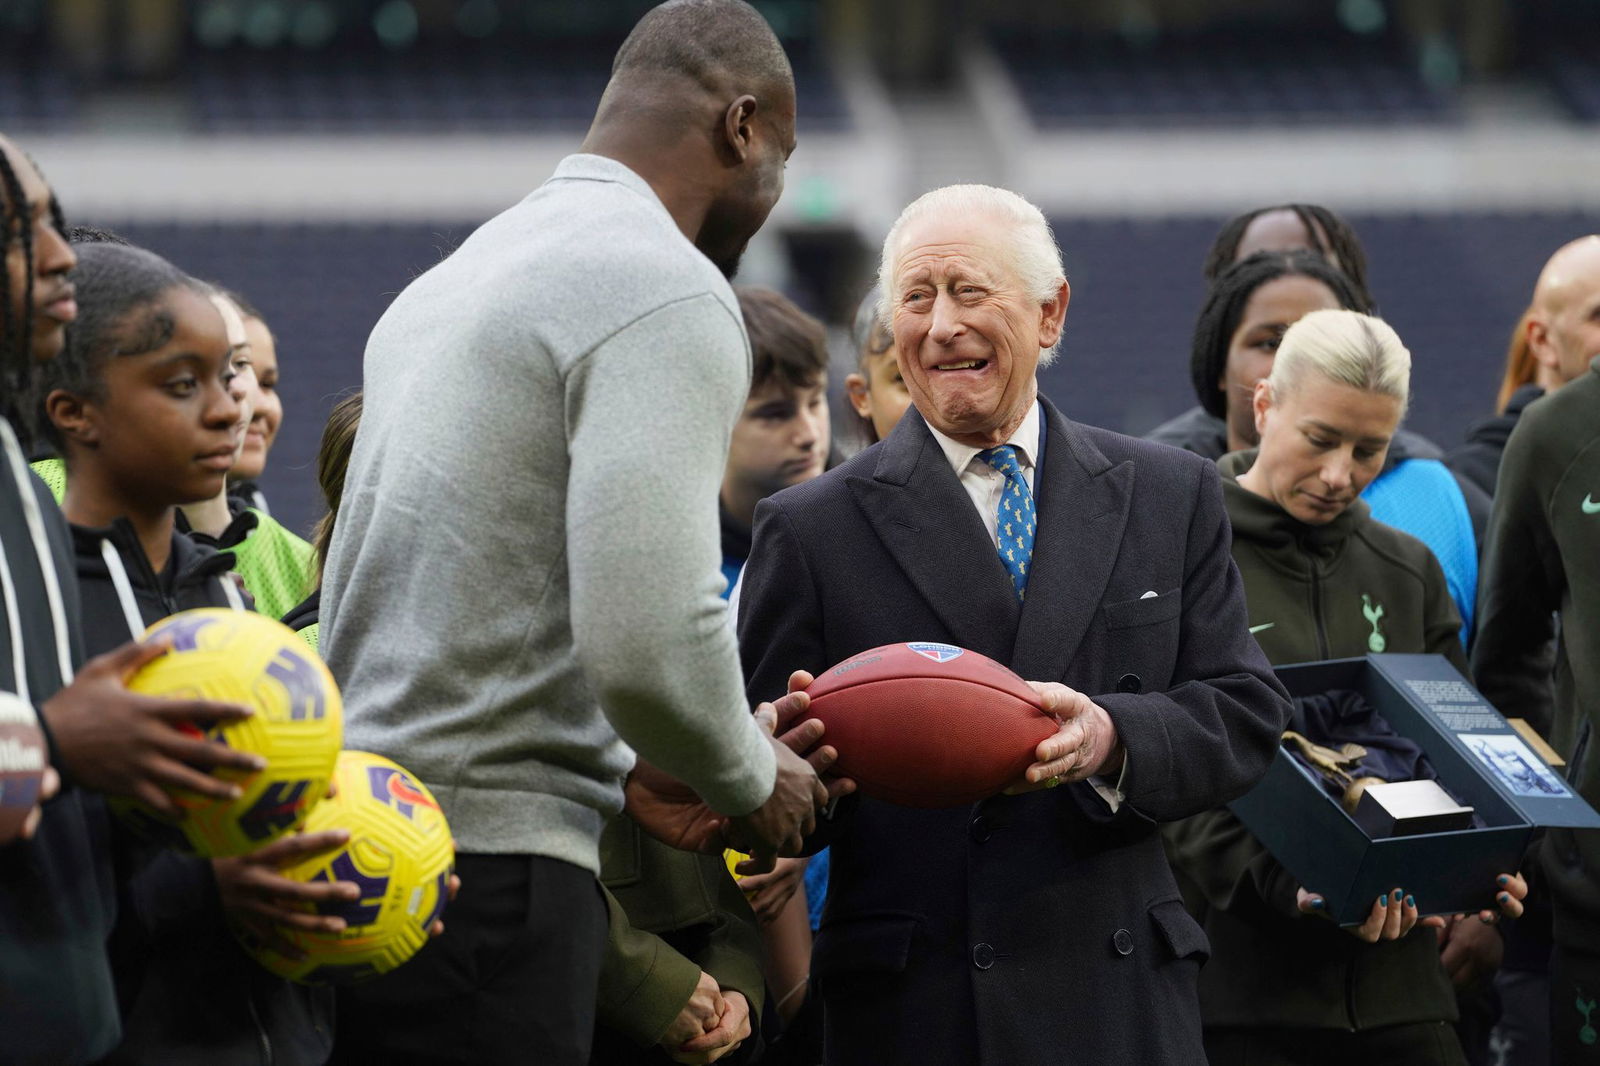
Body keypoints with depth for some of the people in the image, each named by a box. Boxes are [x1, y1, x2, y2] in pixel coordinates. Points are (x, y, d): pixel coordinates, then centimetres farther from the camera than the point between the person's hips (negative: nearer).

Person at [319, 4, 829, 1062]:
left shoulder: (455, 277, 21)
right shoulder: (669, 293, -9)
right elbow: (650, 635, -21)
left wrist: (622, 771, 19)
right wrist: (750, 776, 0)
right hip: (488, 874, -9)